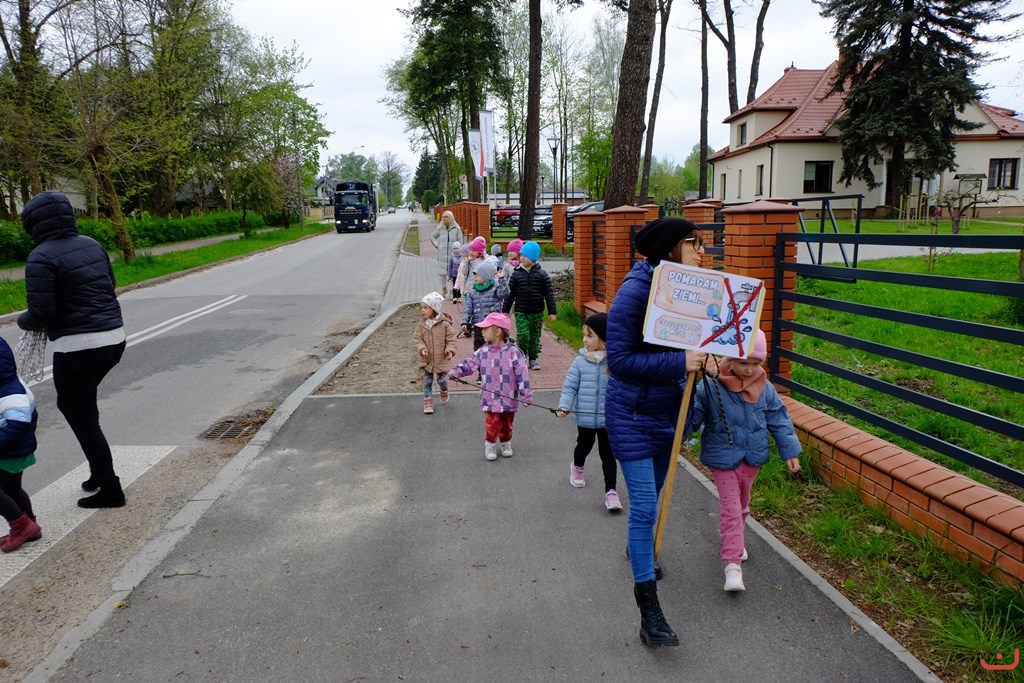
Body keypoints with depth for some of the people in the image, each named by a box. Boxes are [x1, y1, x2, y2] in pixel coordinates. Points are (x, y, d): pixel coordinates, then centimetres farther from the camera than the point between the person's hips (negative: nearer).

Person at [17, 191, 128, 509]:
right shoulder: (92, 245, 8)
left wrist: (23, 321, 7)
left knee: (83, 419, 7)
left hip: (77, 347, -8)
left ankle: (110, 490, 14)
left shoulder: (41, 258, -13)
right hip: (114, 339, 8)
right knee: (71, 404, 26)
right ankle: (100, 472, 30)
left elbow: (41, 315, -15)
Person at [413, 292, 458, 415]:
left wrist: (450, 349, -22)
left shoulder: (444, 324, -13)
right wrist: (421, 348, -22)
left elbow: (451, 338, -8)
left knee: (442, 380, 14)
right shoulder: (421, 325, -7)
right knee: (427, 382, 4)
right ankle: (428, 403, 13)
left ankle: (444, 391, 46)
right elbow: (416, 338, -4)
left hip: (442, 360, -1)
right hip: (426, 360, 1)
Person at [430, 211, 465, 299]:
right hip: (442, 254, 2)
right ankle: (444, 289, 20)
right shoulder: (440, 228, 4)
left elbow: (460, 241, 2)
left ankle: (453, 291, 4)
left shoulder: (456, 228, -2)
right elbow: (432, 237, 17)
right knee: (442, 272, 6)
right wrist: (437, 245, 4)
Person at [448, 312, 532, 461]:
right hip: (490, 398, 1)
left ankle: (505, 443, 38)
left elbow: (522, 375, -12)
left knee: (506, 424, 13)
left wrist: (526, 395, -11)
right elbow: (469, 364, 2)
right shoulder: (483, 351, -3)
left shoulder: (513, 352, -13)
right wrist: (456, 371, -16)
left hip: (509, 398, -1)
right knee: (492, 423, -4)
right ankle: (490, 444, 20)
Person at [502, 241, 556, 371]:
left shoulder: (542, 274, -2)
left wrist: (552, 312, -6)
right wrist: (505, 310, 2)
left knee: (535, 336, 9)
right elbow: (510, 294, 4)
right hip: (520, 311, 0)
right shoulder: (516, 274, 0)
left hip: (537, 312, 0)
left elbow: (549, 294, -2)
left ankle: (533, 359, 24)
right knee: (523, 335, -10)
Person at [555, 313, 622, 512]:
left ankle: (611, 491, 16)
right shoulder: (580, 361, -9)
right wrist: (564, 406, -17)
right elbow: (570, 386, -5)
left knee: (608, 454, 4)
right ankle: (577, 467, 55)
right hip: (585, 418, 1)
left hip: (609, 419, -1)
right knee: (584, 446, 23)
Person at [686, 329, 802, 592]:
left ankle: (733, 539, 48)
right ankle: (732, 564, 0)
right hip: (722, 459, -4)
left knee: (742, 504, 23)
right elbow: (691, 416, -12)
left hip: (752, 458, 5)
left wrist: (790, 451, 3)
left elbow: (779, 420, 3)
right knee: (730, 509, -5)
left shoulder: (765, 388, -6)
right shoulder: (710, 387, -19)